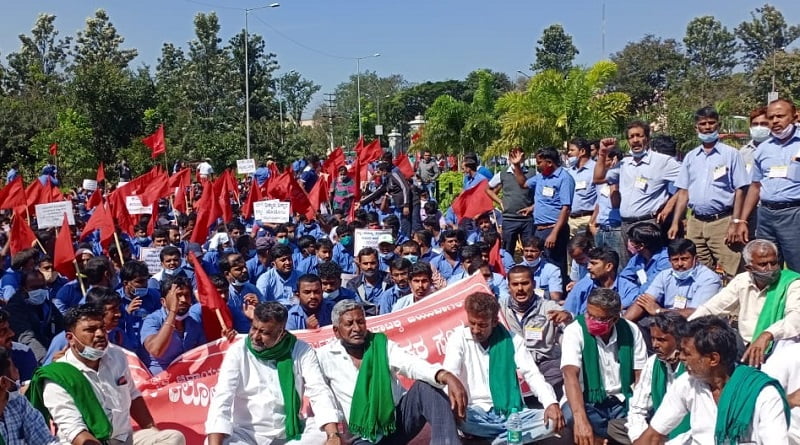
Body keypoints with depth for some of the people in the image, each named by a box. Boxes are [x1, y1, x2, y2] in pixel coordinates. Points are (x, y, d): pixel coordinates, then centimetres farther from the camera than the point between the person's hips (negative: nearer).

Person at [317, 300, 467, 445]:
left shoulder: (381, 344, 3)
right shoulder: (324, 356, 5)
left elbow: (412, 364, -14)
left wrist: (447, 377, -33)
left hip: (399, 415, 2)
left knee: (426, 387, -25)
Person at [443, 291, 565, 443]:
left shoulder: (512, 340, 3)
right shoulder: (459, 337, -1)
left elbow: (532, 374, -2)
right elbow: (449, 375, -12)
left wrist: (551, 403, -21)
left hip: (510, 413, 2)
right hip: (476, 413, -2)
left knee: (553, 421, -23)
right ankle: (506, 436, -19)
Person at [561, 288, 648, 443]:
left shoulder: (631, 330, -3)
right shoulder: (575, 331, -14)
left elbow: (641, 376, 1)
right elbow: (571, 376, -26)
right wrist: (581, 419, -40)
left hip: (622, 401, 3)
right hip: (586, 401, -3)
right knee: (570, 418, -34)